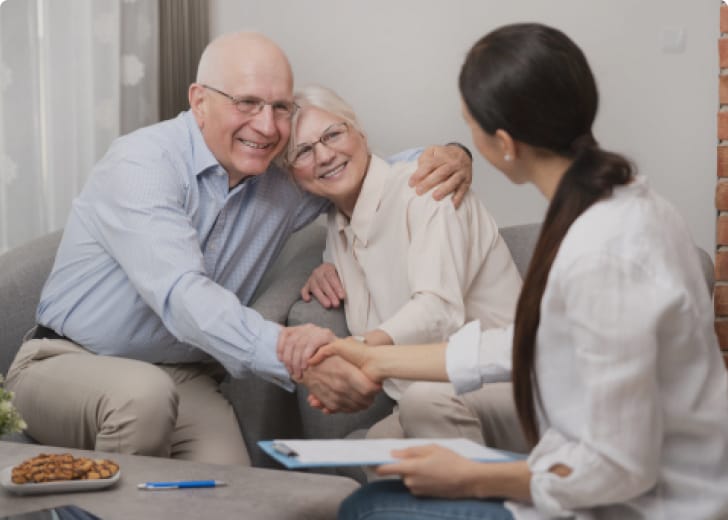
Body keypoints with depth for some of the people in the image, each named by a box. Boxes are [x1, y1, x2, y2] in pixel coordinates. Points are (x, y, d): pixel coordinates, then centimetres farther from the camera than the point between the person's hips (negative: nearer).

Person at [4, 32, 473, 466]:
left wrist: (445, 156, -7)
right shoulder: (142, 164, -19)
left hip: (184, 378, 4)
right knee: (145, 392, -37)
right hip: (69, 363, -4)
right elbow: (180, 294, -34)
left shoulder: (286, 179, 1)